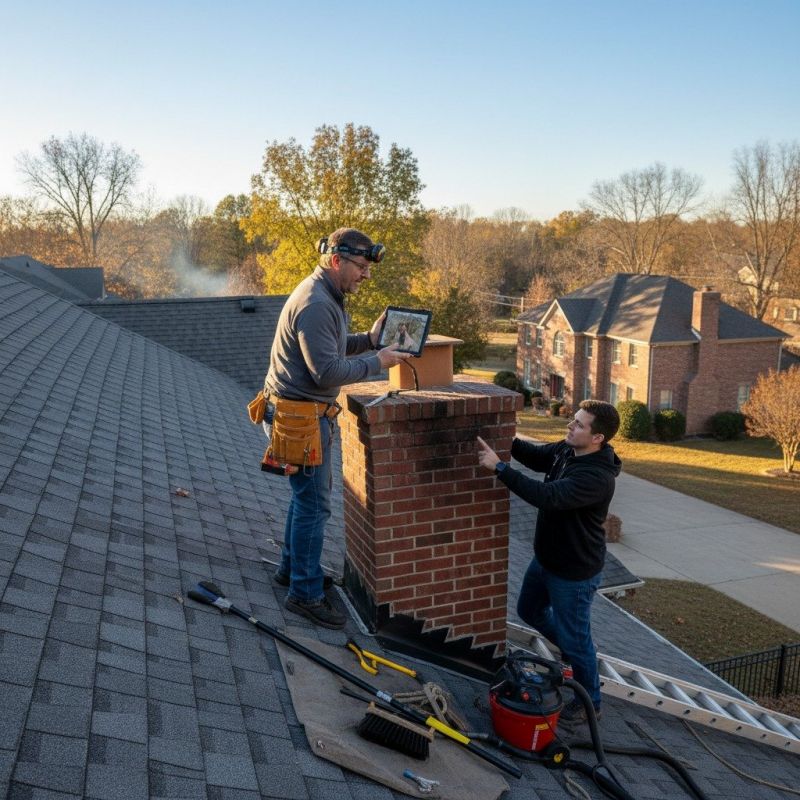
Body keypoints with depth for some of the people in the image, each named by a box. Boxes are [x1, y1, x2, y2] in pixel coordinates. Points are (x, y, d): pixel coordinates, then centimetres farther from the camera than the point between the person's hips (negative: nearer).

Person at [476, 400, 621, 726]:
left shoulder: (597, 477, -33)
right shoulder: (565, 450, -6)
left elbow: (546, 496, -42)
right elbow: (535, 455, 12)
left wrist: (499, 467, -40)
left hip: (574, 572, -9)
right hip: (545, 557, 9)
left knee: (575, 638, 10)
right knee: (530, 610, 28)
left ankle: (590, 703, 34)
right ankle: (572, 650, 51)